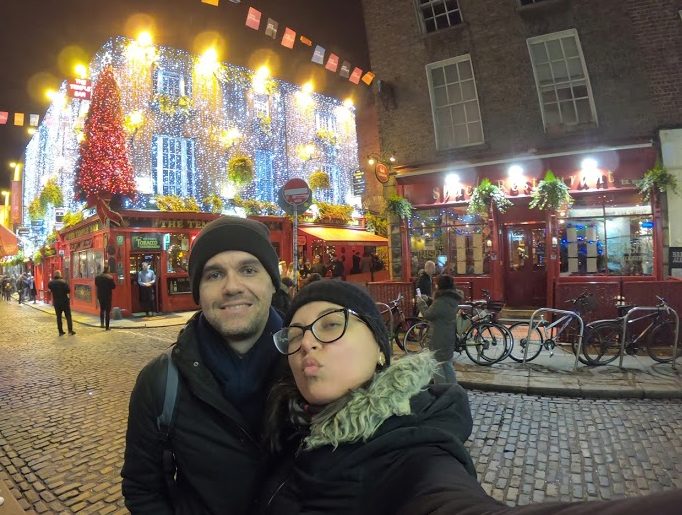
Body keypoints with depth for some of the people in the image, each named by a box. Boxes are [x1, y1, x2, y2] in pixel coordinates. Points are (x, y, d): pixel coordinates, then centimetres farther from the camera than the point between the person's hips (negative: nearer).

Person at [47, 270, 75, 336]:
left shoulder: (51, 283, -2)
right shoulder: (64, 282, -14)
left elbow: (49, 290, 13)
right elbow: (69, 291, -16)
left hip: (56, 302, 3)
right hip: (65, 301, -3)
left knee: (58, 317, 10)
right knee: (68, 316, 4)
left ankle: (60, 331, 11)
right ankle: (70, 330, 1)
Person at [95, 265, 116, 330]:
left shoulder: (97, 277, -2)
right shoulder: (110, 277, -16)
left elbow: (96, 286, 9)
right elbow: (114, 286, -10)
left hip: (100, 296, 4)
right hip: (108, 296, -4)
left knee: (102, 309, 22)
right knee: (108, 311, 2)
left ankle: (102, 323, 13)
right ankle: (107, 326, 3)